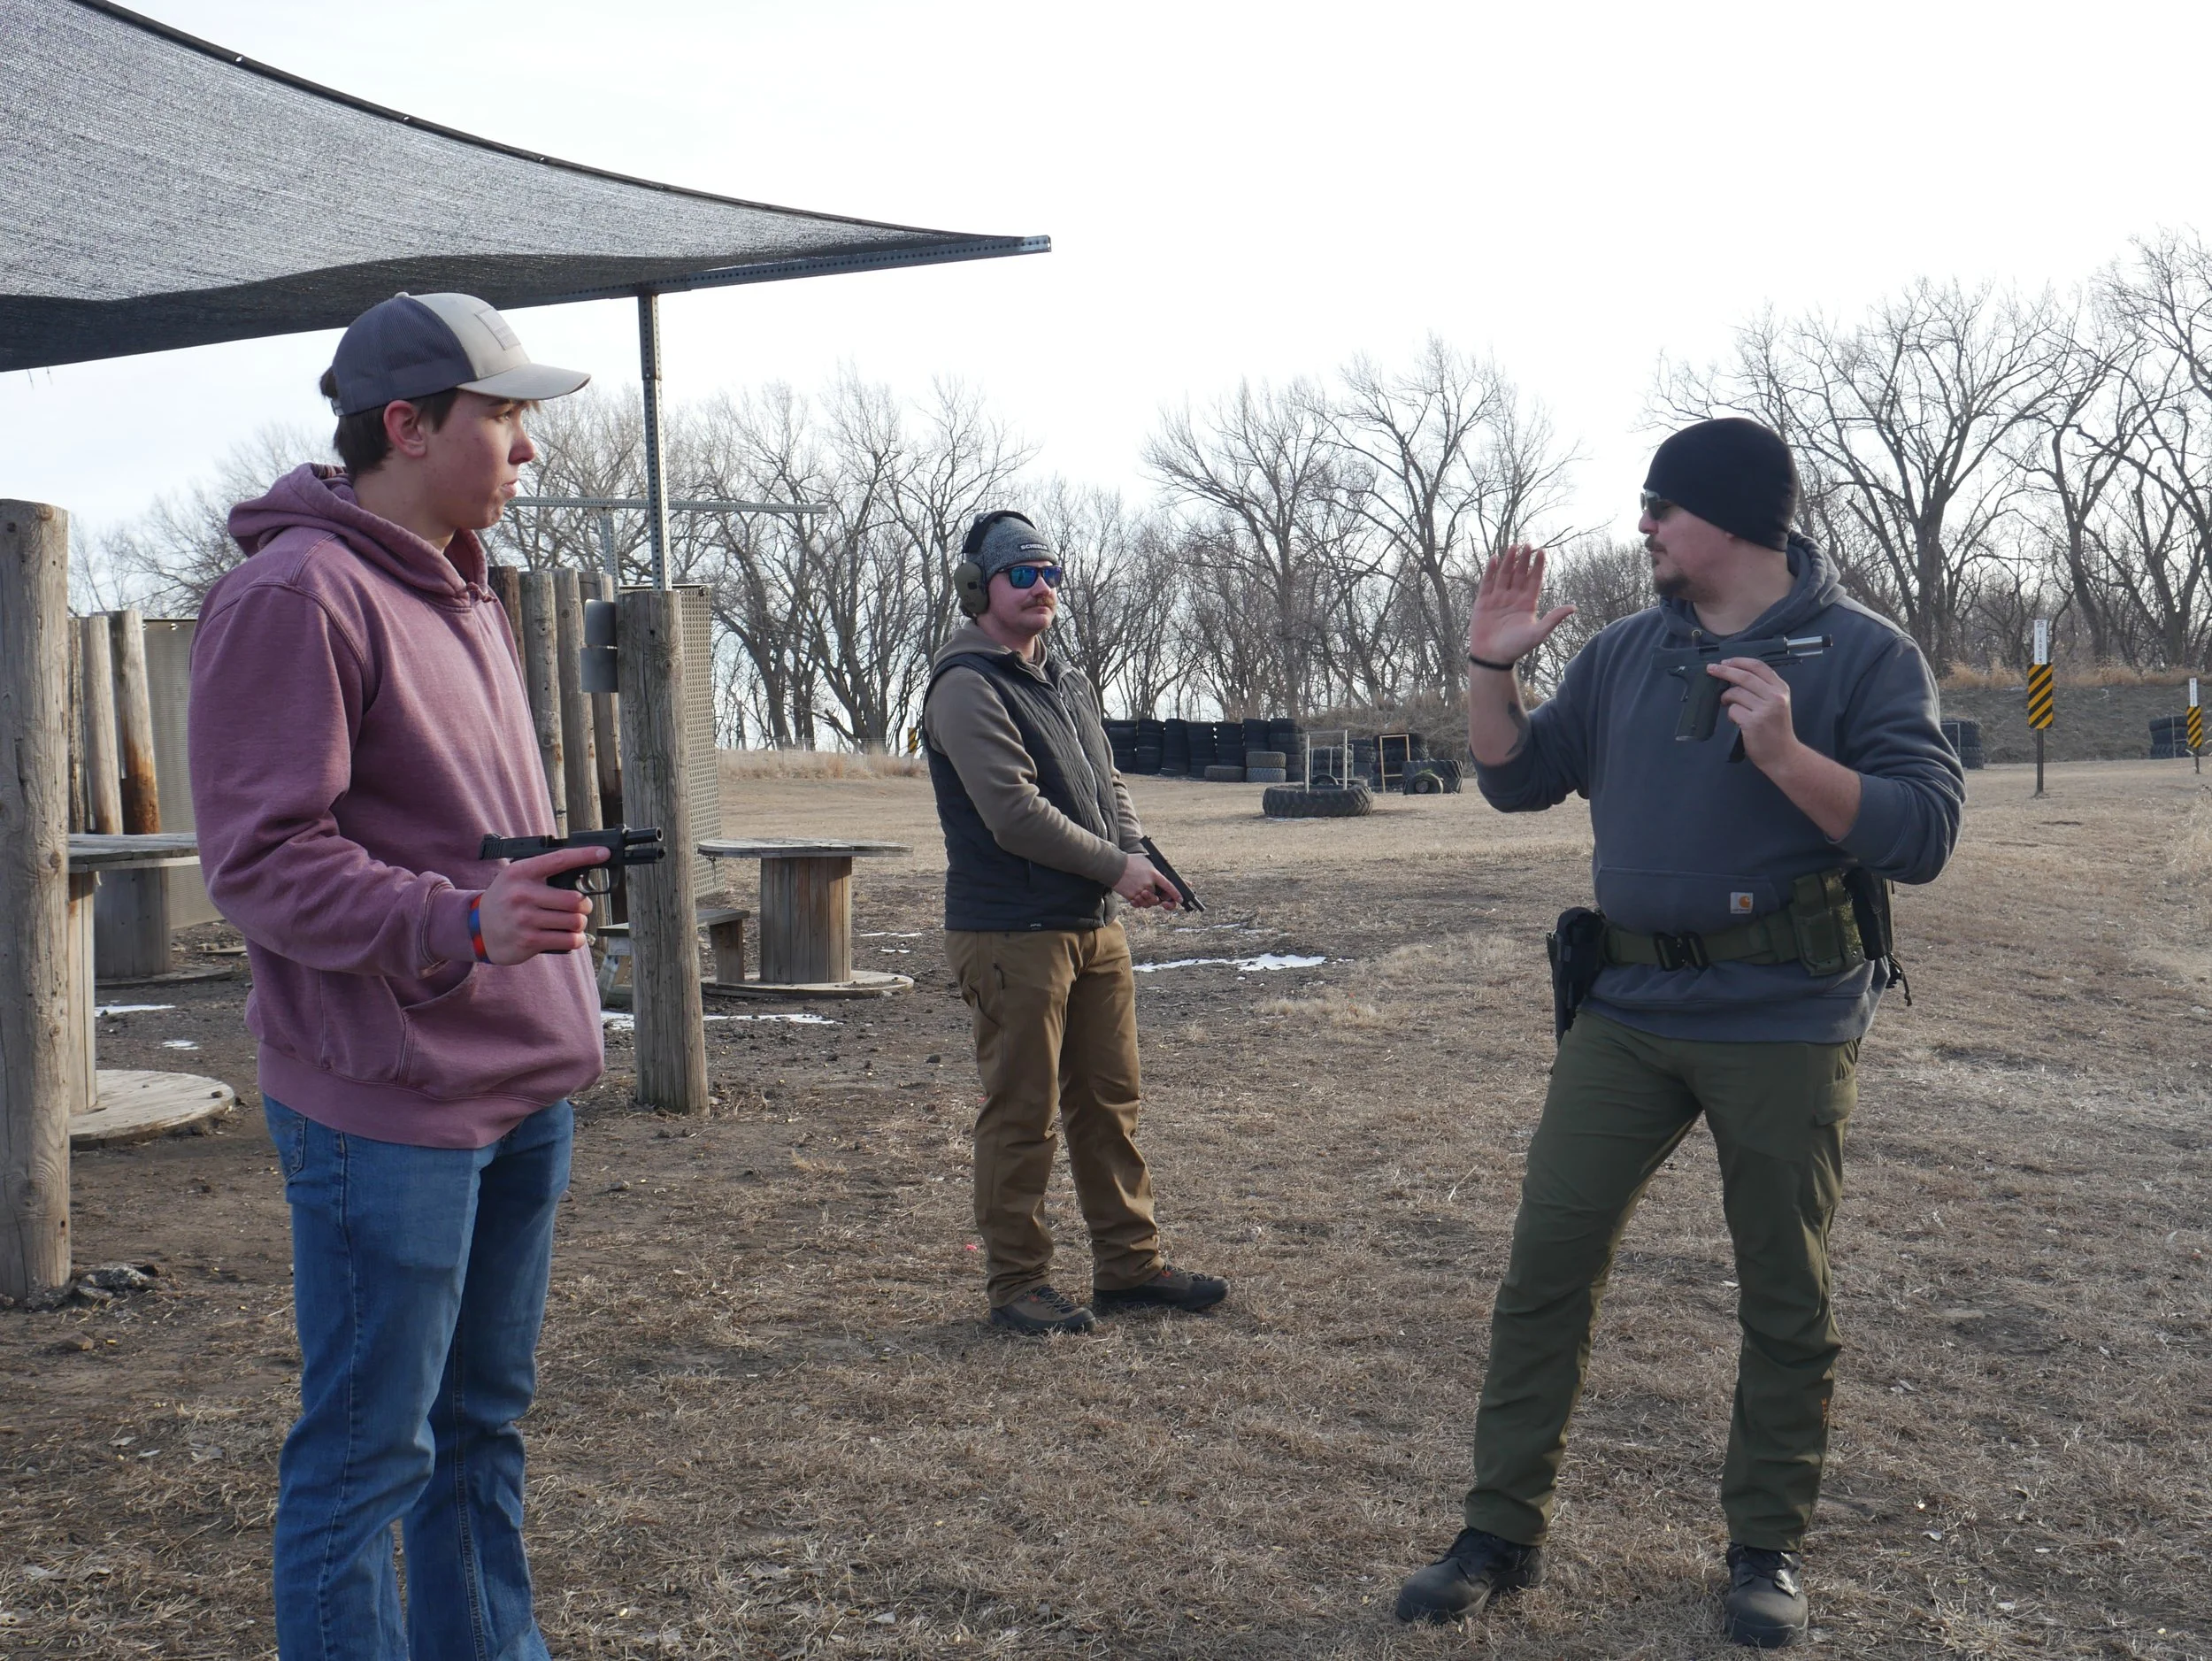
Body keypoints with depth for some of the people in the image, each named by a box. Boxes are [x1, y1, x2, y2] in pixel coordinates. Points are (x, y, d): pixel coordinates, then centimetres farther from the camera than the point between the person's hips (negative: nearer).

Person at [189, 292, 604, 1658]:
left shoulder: (460, 590, 16)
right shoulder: (295, 596, -15)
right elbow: (263, 857, -20)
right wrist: (460, 924, -31)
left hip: (522, 1086, 9)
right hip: (389, 1104, -9)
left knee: (483, 1420, 20)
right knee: (368, 1455, 1)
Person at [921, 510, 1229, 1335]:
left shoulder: (1065, 680, 17)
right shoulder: (966, 687, -12)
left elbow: (1105, 783, 19)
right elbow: (1015, 813, -19)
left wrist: (1136, 851, -1)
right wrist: (1116, 866, -14)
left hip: (1094, 925, 9)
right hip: (1012, 933, -9)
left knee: (1109, 1100, 13)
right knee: (1021, 1113, -1)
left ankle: (1128, 1264, 23)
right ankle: (1016, 1283, 10)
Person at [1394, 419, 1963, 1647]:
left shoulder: (1862, 653, -6)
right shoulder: (1625, 652, 8)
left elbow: (1923, 834, -14)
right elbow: (1517, 782, 14)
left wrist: (1784, 753, -26)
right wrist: (1491, 666, -1)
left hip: (1785, 1025, -4)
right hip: (1628, 1014, 4)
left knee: (1786, 1297, 8)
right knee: (1545, 1263, 2)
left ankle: (1767, 1550, 25)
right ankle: (1502, 1534, 14)